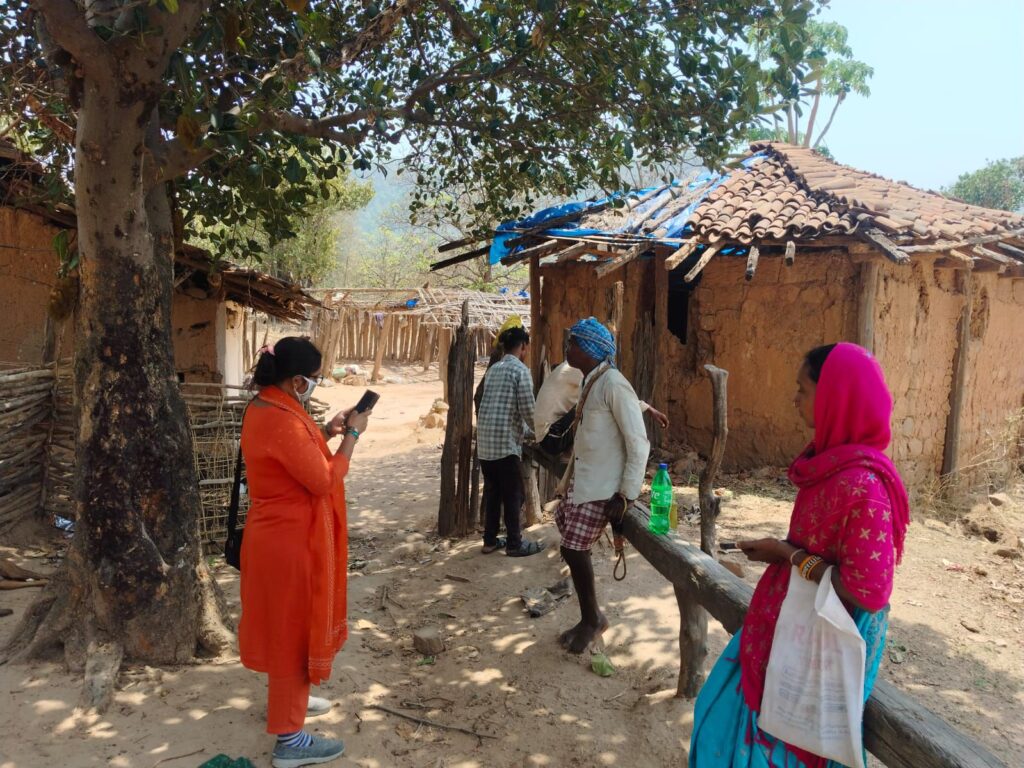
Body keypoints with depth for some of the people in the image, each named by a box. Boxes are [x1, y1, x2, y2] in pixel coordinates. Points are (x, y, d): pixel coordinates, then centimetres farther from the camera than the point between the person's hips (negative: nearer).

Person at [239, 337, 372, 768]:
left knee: (284, 627, 25)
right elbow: (324, 480, -22)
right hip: (291, 541, -10)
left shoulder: (262, 407, 4)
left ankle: (285, 698, 44)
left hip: (276, 533, 10)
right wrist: (352, 435, -13)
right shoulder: (283, 421, -27)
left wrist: (326, 431, 6)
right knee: (293, 631, 2)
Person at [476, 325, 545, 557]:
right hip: (506, 442, -8)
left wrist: (526, 430, 28)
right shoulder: (520, 370, -9)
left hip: (485, 442, 8)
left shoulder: (493, 369, 16)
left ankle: (490, 541, 23)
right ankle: (515, 544, 13)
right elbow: (527, 410, -12)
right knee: (513, 495, 4)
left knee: (492, 493, 15)